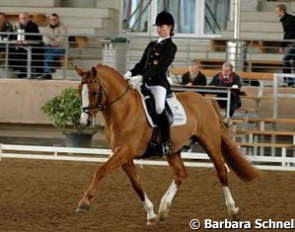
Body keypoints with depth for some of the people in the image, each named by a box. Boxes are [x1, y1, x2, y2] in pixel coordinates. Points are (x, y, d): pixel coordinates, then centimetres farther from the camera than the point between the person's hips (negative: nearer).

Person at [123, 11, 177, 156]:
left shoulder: (171, 47, -4)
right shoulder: (152, 45, 18)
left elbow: (160, 67, -16)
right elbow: (142, 64, 16)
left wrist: (141, 77, -26)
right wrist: (130, 74, -4)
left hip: (159, 83, -8)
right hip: (145, 83, 8)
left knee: (159, 108, -29)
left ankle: (165, 142, -19)